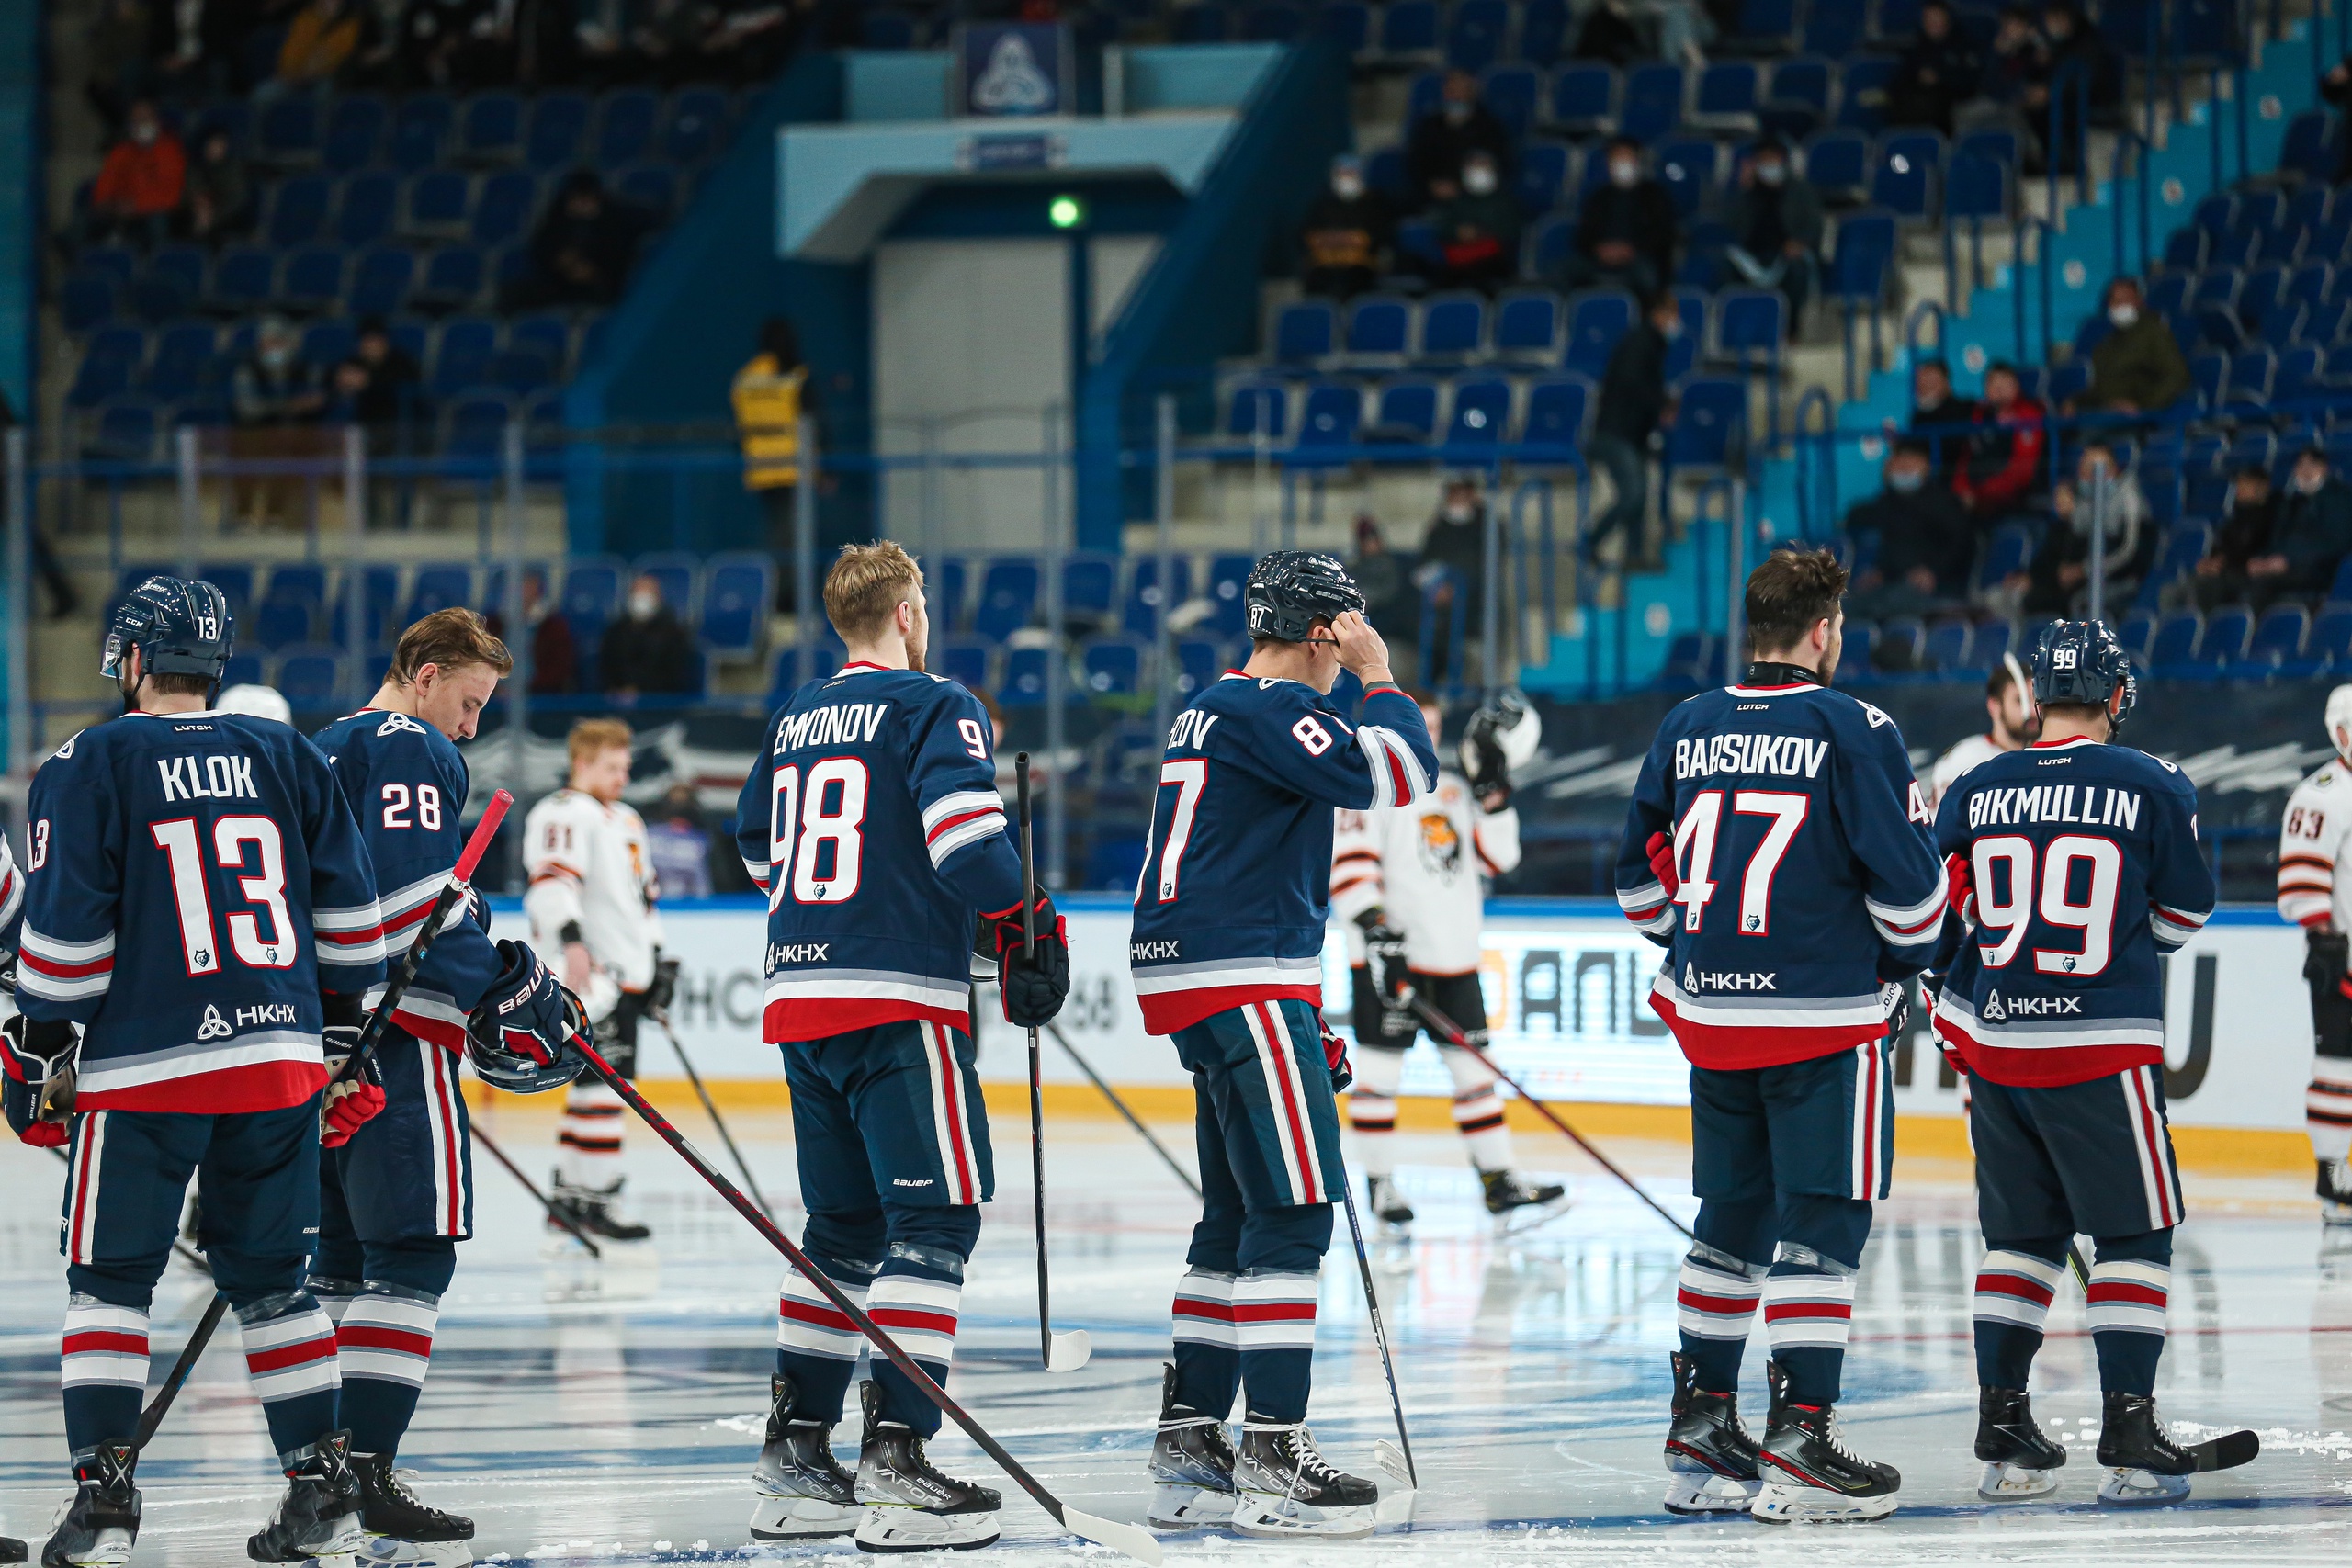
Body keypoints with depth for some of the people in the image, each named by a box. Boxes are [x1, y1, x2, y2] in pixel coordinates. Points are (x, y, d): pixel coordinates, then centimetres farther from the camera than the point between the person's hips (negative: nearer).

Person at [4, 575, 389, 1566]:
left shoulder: (89, 767, -3)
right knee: (270, 1278, 13)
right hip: (282, 1062, 4)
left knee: (109, 1280, 4)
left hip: (143, 1069, -4)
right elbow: (349, 913, 12)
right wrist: (341, 1039, 21)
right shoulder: (290, 760, 9)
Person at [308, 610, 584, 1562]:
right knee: (412, 1252, -11)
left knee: (343, 1251, 14)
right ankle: (366, 1473, -19)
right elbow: (416, 891, -21)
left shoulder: (323, 752, 21)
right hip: (396, 1029, -10)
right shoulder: (411, 752, -8)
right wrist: (497, 982, -17)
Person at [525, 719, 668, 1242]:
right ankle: (597, 1198, -15)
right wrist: (572, 940, -36)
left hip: (624, 973, 10)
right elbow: (552, 878, -24)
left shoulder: (627, 821, 24)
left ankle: (569, 1195, 16)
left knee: (605, 1081, 10)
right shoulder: (564, 815, -8)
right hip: (585, 973, -10)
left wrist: (655, 960, 29)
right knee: (603, 1078, -15)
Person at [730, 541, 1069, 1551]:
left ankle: (795, 1447, 15)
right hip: (899, 1000, -8)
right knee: (935, 1219, -7)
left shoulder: (796, 719, 17)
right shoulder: (933, 708, -6)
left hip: (800, 993, 8)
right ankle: (895, 1451, -16)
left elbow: (760, 846, 27)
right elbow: (967, 832, -18)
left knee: (846, 1224, 16)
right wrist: (1024, 934, -10)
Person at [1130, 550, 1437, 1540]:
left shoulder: (1219, 709, 21)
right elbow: (1394, 776, -22)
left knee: (1240, 1216, 14)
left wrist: (1300, 1015, 29)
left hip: (1213, 990, 11)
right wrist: (1380, 677, -5)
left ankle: (1188, 1444, 17)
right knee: (1291, 1209, -12)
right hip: (1243, 987, -11)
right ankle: (1271, 1455, -14)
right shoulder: (1267, 708, -12)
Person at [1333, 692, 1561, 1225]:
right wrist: (1373, 923, -25)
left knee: (1474, 1068, 6)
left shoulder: (1454, 787, 17)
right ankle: (1380, 1183, 6)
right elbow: (1347, 861, -14)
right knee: (1381, 1066, -2)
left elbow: (1496, 857, 14)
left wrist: (1494, 792, 2)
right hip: (1391, 955, -6)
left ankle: (1498, 1180, 8)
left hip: (1454, 958, 6)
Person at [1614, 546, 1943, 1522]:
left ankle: (1700, 1426, 18)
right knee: (1822, 1222, -3)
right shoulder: (1854, 732, -10)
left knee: (1734, 1216, 15)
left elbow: (1640, 872, 15)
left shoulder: (1686, 728, 8)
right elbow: (1906, 874, -11)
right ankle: (1798, 1436, -8)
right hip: (1826, 1017, -6)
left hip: (1710, 1011, 6)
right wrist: (1904, 962, 7)